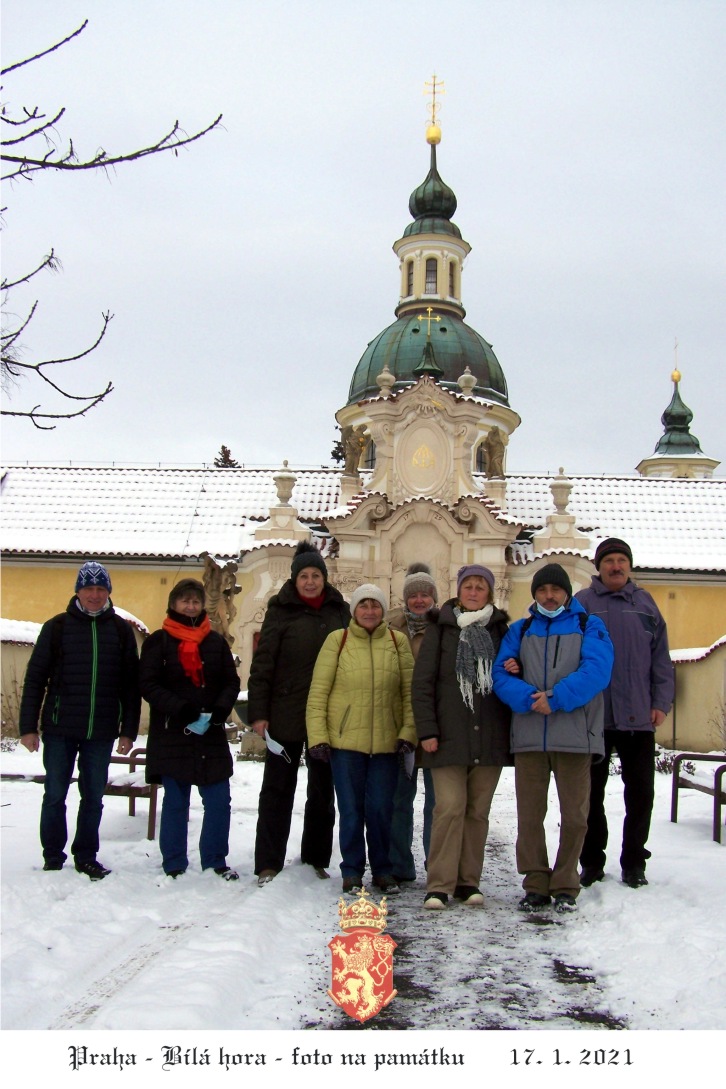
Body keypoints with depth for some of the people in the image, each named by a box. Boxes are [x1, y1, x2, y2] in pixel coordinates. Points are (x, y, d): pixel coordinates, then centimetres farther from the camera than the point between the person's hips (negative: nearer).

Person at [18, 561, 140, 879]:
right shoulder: (57, 627, 1)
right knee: (55, 796, 6)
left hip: (101, 733, 1)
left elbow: (131, 683, 6)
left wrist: (128, 730, 2)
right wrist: (28, 727, -3)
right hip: (59, 730, -1)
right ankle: (53, 858, 20)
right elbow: (35, 678, 1)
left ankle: (86, 857, 21)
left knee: (93, 798, 9)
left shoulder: (121, 630, 5)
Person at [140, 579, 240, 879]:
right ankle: (175, 866, 17)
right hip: (171, 735, -2)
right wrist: (179, 708, -19)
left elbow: (231, 682, 9)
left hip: (212, 735, 3)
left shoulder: (216, 641, 9)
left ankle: (215, 863, 17)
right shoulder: (159, 641, 1)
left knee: (219, 802, 3)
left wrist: (221, 708, -11)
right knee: (175, 803, 6)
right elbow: (148, 685, -6)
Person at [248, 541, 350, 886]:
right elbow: (262, 663, -5)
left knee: (323, 790, 11)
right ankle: (268, 864, 10)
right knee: (278, 789, 4)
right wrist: (258, 712, -11)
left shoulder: (341, 611, 6)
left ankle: (315, 860, 23)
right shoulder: (281, 611, -2)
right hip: (285, 714, -3)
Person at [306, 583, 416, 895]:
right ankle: (352, 872, 20)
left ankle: (382, 870, 24)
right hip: (345, 740, -1)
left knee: (381, 809, 7)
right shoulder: (337, 640, 0)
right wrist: (317, 736, -7)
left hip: (386, 741, 1)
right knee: (351, 810, 7)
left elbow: (410, 691, 4)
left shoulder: (398, 642, 5)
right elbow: (318, 691, -2)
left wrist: (408, 731, -5)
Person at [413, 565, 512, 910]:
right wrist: (426, 730, -6)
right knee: (449, 808, -9)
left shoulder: (500, 629, 13)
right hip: (450, 737, -3)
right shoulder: (441, 629, 5)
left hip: (490, 737, 3)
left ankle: (468, 881, 15)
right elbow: (422, 682, 0)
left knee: (478, 811, 6)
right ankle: (439, 885, -2)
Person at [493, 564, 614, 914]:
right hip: (528, 736, 2)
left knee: (574, 816, 3)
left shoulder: (589, 627, 6)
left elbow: (596, 671, -10)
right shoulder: (519, 631, 14)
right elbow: (500, 675, 3)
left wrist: (557, 698, -19)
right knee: (529, 815, 6)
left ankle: (565, 886, 17)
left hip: (575, 736, -2)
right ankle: (536, 885, 17)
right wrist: (528, 698, -16)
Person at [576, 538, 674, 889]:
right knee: (591, 793, 8)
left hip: (639, 716, 2)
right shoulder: (582, 603, 1)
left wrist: (661, 703, 2)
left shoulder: (645, 603, 9)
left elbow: (661, 658, 9)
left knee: (640, 793, 7)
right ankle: (592, 863, 20)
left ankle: (633, 863, 21)